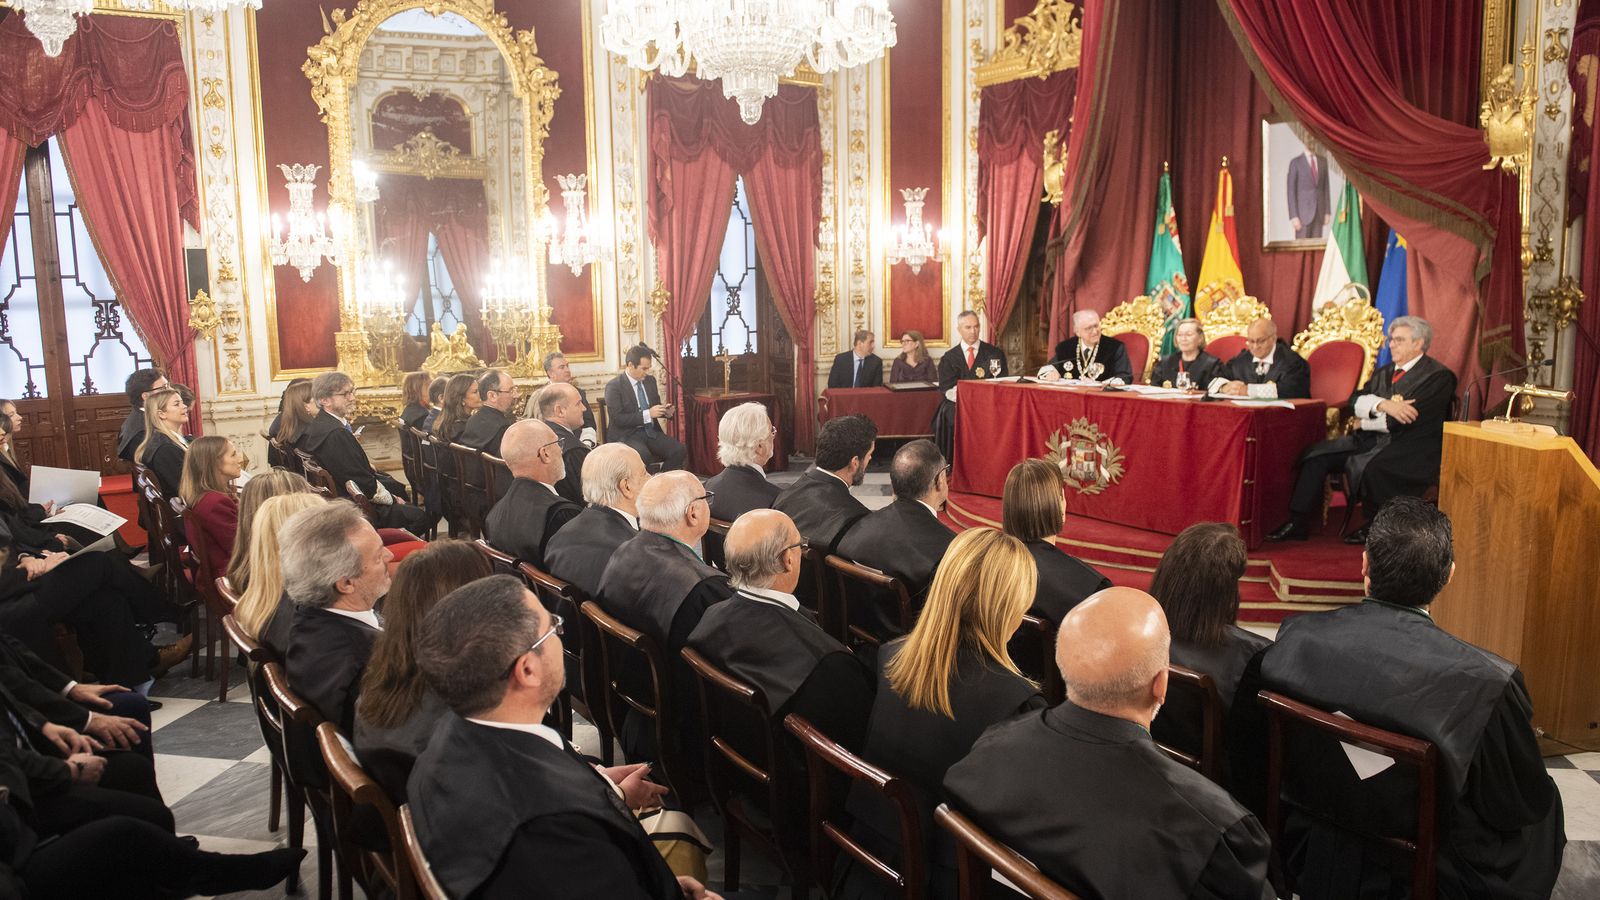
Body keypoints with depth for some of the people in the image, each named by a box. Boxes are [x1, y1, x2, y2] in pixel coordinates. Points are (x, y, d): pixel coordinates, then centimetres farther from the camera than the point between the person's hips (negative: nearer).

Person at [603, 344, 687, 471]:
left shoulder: (650, 380, 11)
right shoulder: (614, 386, -9)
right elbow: (617, 419, -16)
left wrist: (666, 412, -2)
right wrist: (647, 414, -22)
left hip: (651, 432, 6)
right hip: (627, 435, -6)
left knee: (680, 451, -18)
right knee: (643, 455, -37)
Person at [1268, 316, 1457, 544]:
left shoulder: (1438, 376, -7)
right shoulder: (1383, 373, 19)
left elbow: (1406, 419, -17)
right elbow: (1355, 401, 5)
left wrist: (1364, 423, -4)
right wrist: (1383, 405, -17)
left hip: (1409, 450, -8)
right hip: (1370, 441, 8)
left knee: (1368, 467, -36)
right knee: (1316, 454, -7)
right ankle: (1298, 523, -8)